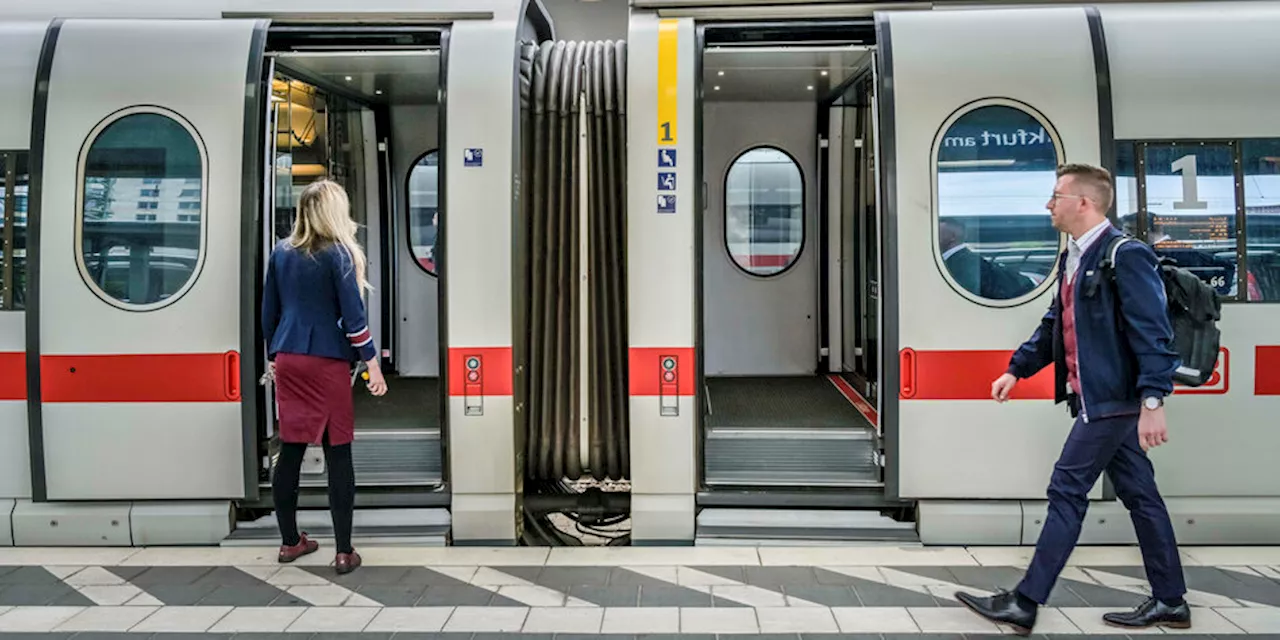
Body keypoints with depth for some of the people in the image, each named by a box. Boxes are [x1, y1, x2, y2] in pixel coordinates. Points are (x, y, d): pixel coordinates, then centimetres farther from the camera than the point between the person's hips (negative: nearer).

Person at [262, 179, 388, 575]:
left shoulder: (282, 252, 9)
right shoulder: (337, 253, -8)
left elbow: (269, 311, 13)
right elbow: (352, 315, -12)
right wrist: (372, 363, -8)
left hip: (287, 362, 5)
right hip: (327, 363, -5)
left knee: (290, 450, 11)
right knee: (338, 453, 0)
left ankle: (289, 542, 22)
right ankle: (344, 552, 3)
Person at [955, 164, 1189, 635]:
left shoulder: (1125, 256, -16)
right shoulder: (1073, 259, 12)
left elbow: (1153, 334, -21)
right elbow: (1055, 325, 19)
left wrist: (1152, 402, -26)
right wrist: (1016, 370, 14)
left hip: (1111, 399, -9)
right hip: (1096, 399, 9)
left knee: (1067, 492, -6)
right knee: (1137, 493, 15)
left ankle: (1024, 604, 1)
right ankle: (1170, 602, 26)